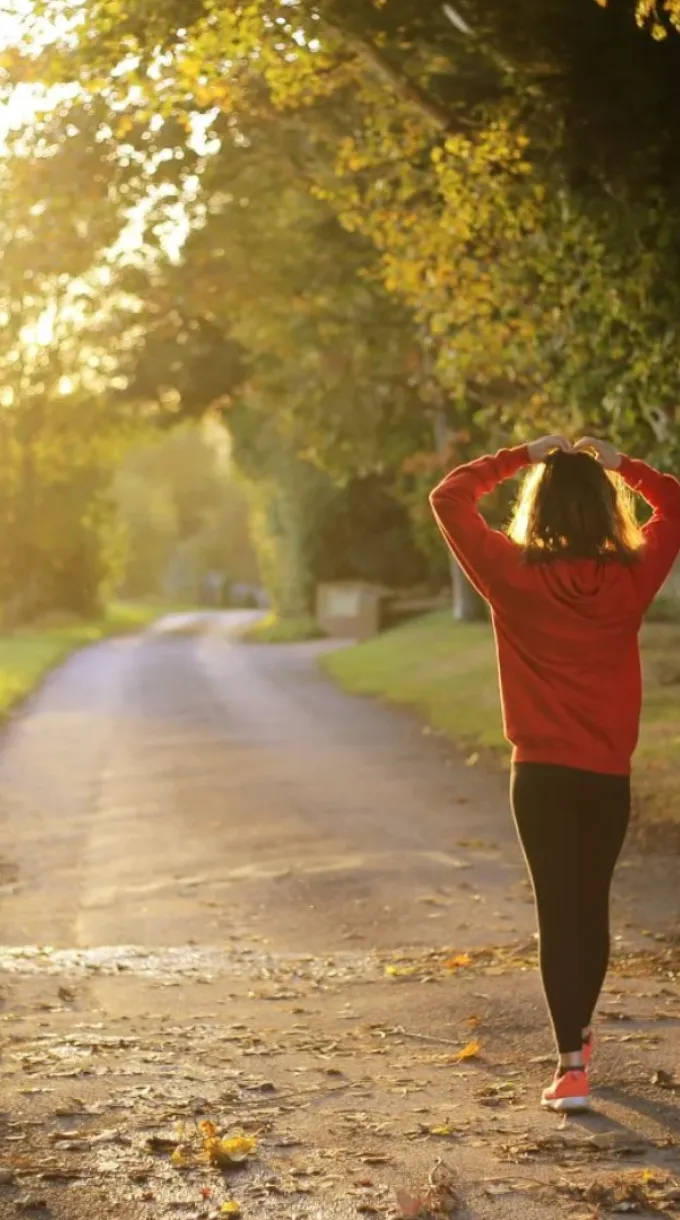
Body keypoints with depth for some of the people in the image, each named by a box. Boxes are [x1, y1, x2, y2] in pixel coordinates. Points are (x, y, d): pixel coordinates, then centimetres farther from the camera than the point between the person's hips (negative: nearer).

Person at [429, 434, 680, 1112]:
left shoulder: (514, 575, -10)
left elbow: (449, 498, 1)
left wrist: (522, 457, 4)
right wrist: (618, 464, 11)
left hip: (542, 773, -2)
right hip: (609, 774, 2)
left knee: (558, 911, -2)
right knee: (592, 905, 18)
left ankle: (572, 1065, -10)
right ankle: (578, 1034, 37)